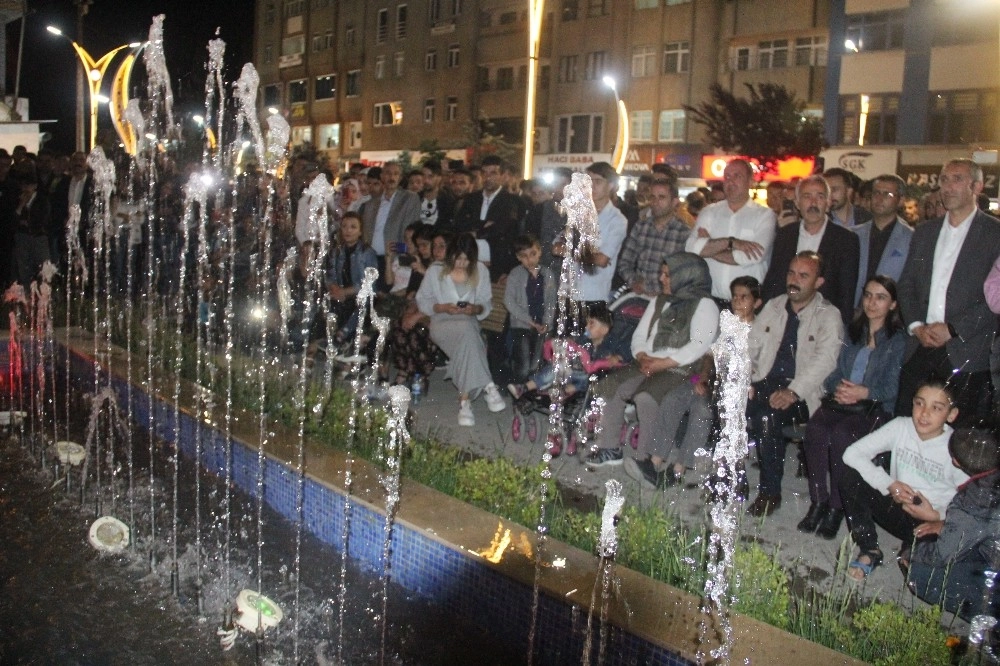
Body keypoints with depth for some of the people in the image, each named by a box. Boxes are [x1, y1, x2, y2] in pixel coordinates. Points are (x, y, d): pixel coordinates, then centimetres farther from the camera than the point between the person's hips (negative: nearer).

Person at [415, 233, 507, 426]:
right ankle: (487, 386, -40)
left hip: (469, 321, 2)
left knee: (467, 341, -37)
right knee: (467, 331, -37)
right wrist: (443, 307, -11)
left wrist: (476, 308, -12)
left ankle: (465, 398, -40)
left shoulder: (480, 271, 10)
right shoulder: (436, 271, 4)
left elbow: (486, 304, 12)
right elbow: (422, 301, 6)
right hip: (442, 323, -2)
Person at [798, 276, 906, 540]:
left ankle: (837, 506, -22)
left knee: (841, 434, -34)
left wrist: (863, 392, -20)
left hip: (875, 407, -4)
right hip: (840, 400, 4)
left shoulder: (898, 340, 4)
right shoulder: (853, 332, 20)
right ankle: (818, 501, -22)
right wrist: (837, 387, -7)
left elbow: (892, 388, -3)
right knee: (815, 428, -29)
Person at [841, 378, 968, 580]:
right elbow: (852, 453, -12)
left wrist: (936, 516, -23)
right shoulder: (901, 427, -7)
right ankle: (869, 550, -6)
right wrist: (889, 484, -19)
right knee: (850, 474, -20)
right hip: (895, 508, 3)